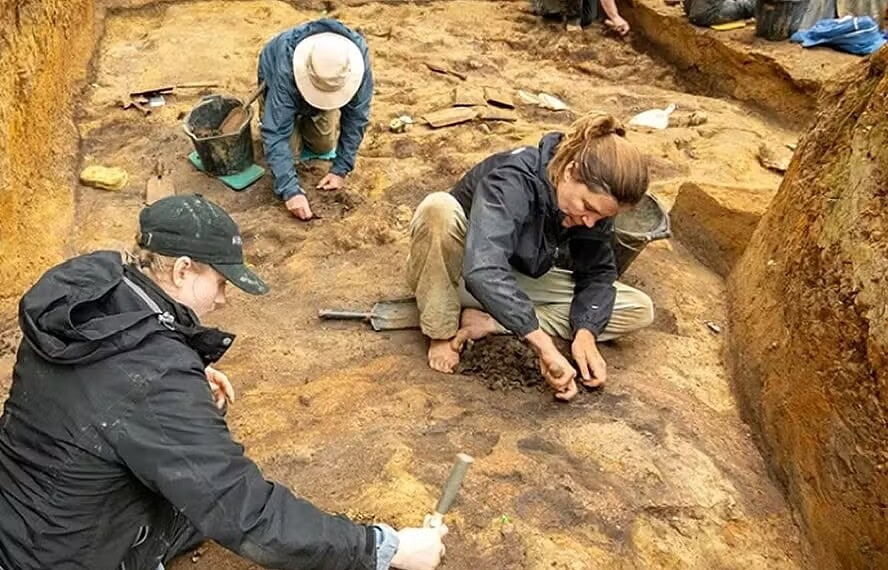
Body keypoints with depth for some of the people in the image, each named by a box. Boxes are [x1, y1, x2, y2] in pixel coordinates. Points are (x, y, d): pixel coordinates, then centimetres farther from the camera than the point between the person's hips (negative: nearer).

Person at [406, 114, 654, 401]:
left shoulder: (594, 198, -16)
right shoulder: (512, 182, -35)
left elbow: (598, 273, -6)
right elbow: (483, 273, -48)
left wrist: (586, 332, -25)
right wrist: (546, 347, -51)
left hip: (521, 280, 6)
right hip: (462, 276, -5)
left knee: (640, 310, -10)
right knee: (439, 207, -39)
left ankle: (485, 322, -17)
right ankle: (441, 332, -19)